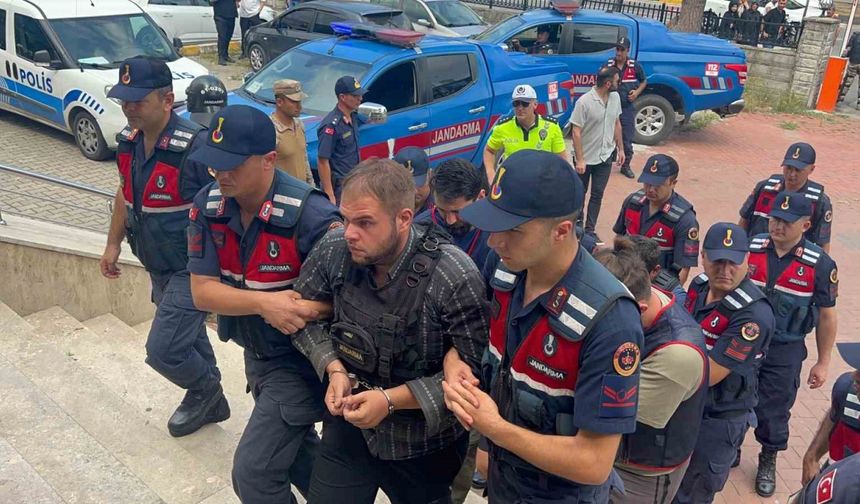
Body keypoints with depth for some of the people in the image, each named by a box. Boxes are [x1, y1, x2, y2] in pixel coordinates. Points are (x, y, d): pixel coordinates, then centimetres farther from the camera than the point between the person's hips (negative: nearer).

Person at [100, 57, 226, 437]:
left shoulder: (195, 147, -26)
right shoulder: (129, 141, -1)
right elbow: (125, 193, 15)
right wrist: (113, 244, 18)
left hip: (192, 269, -8)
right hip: (158, 267, 8)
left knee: (163, 350, -7)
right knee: (187, 338, 21)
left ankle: (203, 389, 24)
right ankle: (211, 403, 42)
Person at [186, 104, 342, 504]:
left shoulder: (310, 214, -28)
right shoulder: (207, 206, -10)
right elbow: (202, 291, -12)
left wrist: (307, 310, -36)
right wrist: (263, 303, -28)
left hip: (300, 358, -6)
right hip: (256, 353, 7)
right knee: (296, 451, 25)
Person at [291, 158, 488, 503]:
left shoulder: (455, 278, -27)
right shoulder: (334, 250, -13)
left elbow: (475, 371, -21)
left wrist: (392, 400, -25)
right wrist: (334, 369, -14)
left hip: (423, 442, -3)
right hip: (349, 423, 3)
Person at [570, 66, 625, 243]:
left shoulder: (615, 97, -1)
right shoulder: (584, 102, -21)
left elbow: (617, 124, 10)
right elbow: (576, 132, -18)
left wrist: (621, 148, 11)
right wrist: (579, 160, -19)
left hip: (605, 156, 5)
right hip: (586, 157, -5)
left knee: (597, 194, 7)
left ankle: (589, 230, 17)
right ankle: (577, 222, 34)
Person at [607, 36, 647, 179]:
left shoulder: (635, 66, -3)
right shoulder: (608, 65, -2)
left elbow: (644, 81, 12)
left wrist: (637, 92, -5)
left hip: (627, 109, 0)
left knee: (627, 139, 5)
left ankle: (626, 166, 18)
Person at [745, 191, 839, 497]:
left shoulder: (820, 264, -12)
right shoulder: (749, 248, -9)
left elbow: (826, 316, -3)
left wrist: (823, 363, -1)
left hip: (784, 352, -1)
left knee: (773, 411, 11)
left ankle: (768, 462, 37)